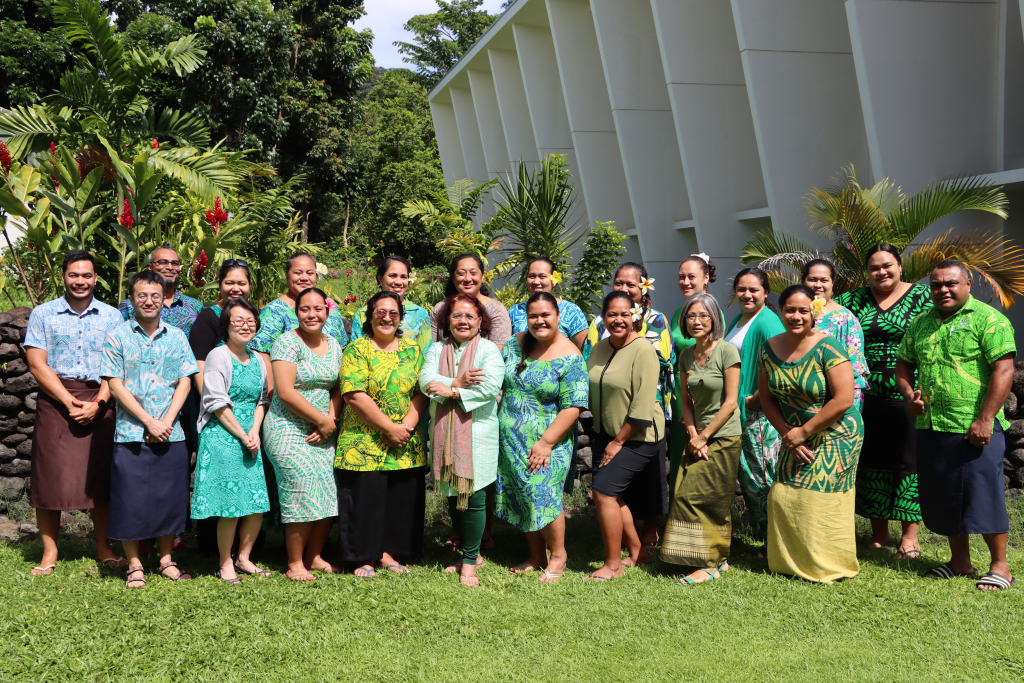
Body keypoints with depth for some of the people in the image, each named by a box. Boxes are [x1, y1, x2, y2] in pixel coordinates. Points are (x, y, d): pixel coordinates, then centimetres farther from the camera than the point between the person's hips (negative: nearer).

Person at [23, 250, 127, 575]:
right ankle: (49, 553, 8)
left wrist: (98, 403, -10)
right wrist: (69, 401, -11)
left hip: (99, 404, 1)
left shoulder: (112, 316, 10)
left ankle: (103, 548, 14)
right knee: (50, 477, -2)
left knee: (100, 476, 3)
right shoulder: (43, 314, 7)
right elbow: (37, 364, -2)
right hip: (55, 400, -1)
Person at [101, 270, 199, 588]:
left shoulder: (177, 337, 8)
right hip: (131, 433, -2)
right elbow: (116, 386, -4)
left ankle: (166, 560, 21)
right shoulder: (118, 337, 1)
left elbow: (185, 382, 6)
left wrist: (167, 421, -7)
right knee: (130, 500, 1)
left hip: (171, 434, 2)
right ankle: (134, 565, 14)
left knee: (170, 497, 7)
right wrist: (149, 422, -11)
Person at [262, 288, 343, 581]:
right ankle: (294, 564, 1)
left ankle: (314, 557, 16)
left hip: (322, 433, 6)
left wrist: (330, 420, -5)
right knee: (303, 491, -13)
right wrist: (322, 420, -11)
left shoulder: (334, 345, 12)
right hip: (288, 430, -6)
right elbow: (285, 392, -15)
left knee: (330, 493, 0)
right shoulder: (287, 342, -8)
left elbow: (338, 389, 13)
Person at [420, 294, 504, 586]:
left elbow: (491, 386, -13)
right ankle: (471, 553, 24)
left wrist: (451, 391, -13)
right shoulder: (437, 350, 14)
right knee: (453, 497, 9)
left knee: (473, 496, -6)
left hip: (477, 432, -4)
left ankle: (470, 561, 6)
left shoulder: (488, 349, 2)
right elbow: (426, 380, -2)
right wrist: (458, 382, -16)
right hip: (444, 433, 4)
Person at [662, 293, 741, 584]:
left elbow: (730, 402, -12)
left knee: (694, 497, -8)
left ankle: (711, 563, 3)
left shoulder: (727, 351, -11)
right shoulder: (686, 356, 7)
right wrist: (693, 435, -4)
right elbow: (686, 401, 10)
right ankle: (718, 559, 18)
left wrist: (704, 436, -10)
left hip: (724, 437, -6)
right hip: (699, 437, 6)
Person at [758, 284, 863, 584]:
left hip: (835, 435, -6)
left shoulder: (828, 348, -17)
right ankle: (790, 562, 22)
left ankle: (828, 567, 13)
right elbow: (767, 397, 7)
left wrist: (804, 431, -16)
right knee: (783, 498, 4)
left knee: (821, 499, -5)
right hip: (795, 436, 6)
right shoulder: (769, 349, -1)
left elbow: (843, 400, -20)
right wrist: (786, 433, -6)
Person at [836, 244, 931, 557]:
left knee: (909, 460, 1)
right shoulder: (857, 299, 10)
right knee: (872, 461, 9)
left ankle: (910, 534, 13)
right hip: (868, 398, 3)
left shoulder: (920, 296, 1)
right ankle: (879, 532, 22)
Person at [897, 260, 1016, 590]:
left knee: (984, 493, -1)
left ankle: (1000, 566, 13)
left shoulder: (988, 319, -7)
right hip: (930, 426, 7)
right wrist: (909, 394, 1)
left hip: (975, 429, -6)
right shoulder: (921, 323, 14)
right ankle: (960, 561, 26)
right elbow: (904, 365, 22)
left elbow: (1003, 370, -14)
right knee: (943, 496, 12)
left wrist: (985, 419, -19)